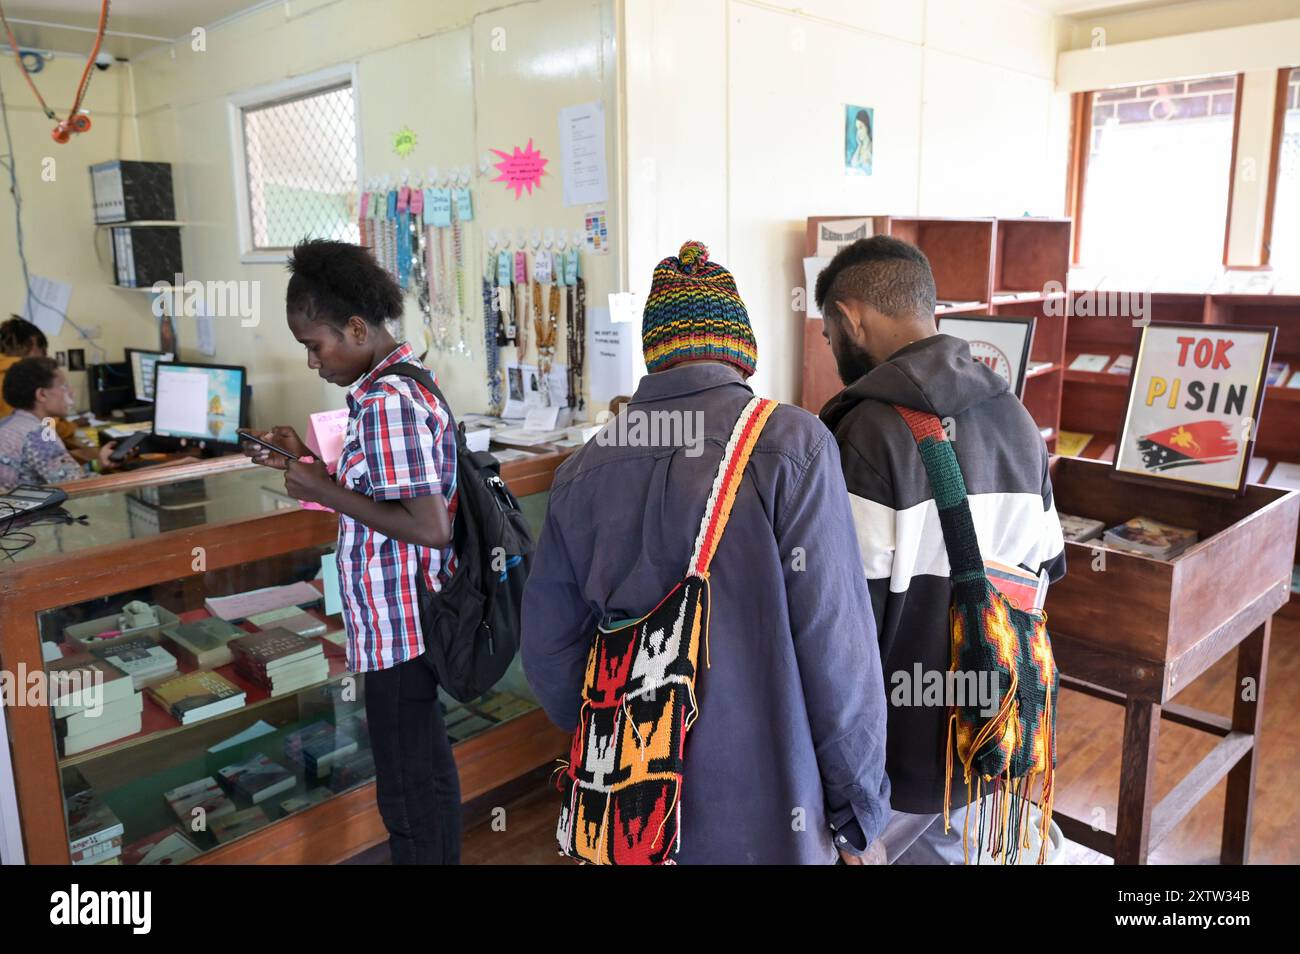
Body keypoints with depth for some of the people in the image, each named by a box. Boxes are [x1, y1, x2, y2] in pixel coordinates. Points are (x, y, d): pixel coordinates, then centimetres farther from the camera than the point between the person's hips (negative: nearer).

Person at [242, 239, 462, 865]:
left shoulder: (387, 403, -21)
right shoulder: (403, 384, 10)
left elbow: (430, 527, -27)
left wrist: (326, 492, -19)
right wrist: (311, 463, 6)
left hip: (397, 630, -10)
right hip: (413, 623, 10)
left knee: (407, 795, 6)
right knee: (428, 772, 23)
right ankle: (443, 855, 40)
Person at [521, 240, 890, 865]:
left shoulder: (582, 470, -2)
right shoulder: (792, 446, -16)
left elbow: (549, 653, 3)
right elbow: (837, 652, -17)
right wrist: (859, 817, -4)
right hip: (761, 820, -3)